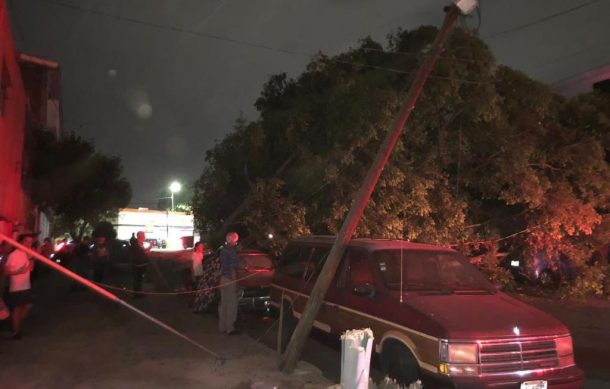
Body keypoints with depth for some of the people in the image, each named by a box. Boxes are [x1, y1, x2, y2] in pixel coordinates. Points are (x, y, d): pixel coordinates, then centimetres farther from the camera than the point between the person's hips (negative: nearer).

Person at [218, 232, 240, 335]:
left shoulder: (223, 249, 9)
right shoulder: (232, 251, -17)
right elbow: (233, 269, -18)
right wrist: (235, 283, -15)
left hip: (223, 278, 9)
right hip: (230, 280, -9)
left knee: (223, 304, 14)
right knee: (231, 304, -1)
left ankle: (222, 326, 22)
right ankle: (230, 328, 4)